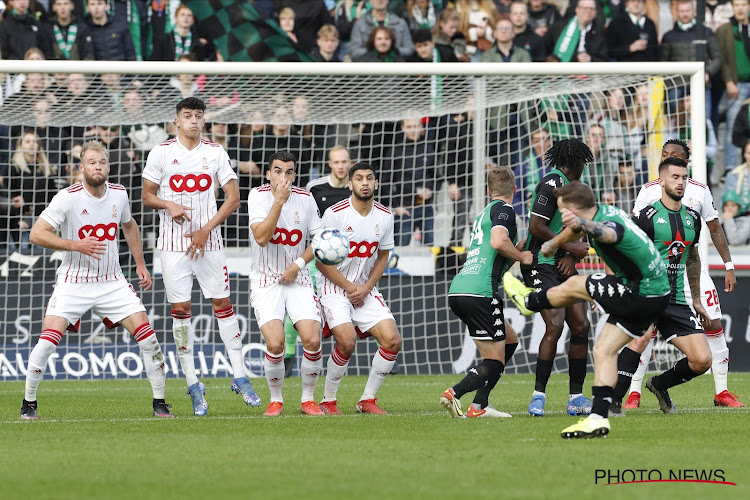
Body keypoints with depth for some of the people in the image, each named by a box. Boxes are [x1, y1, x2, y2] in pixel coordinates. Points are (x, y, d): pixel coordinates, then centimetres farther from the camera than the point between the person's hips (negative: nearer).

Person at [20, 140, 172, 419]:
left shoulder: (118, 194, 1)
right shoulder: (68, 198, -14)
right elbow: (37, 234, -16)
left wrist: (140, 264, 17)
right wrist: (77, 245, -25)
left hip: (112, 282, 4)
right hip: (73, 281, -4)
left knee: (146, 335, -8)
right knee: (48, 341, -17)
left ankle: (160, 403, 4)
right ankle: (29, 402, 4)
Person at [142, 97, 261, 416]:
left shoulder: (215, 153, 4)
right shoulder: (161, 152, 2)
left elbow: (233, 197, 3)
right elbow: (147, 197, 7)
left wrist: (206, 230, -7)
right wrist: (169, 205, -15)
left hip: (209, 242, 1)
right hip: (174, 243, -1)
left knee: (223, 304, -1)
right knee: (180, 309, -2)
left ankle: (239, 378, 5)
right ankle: (193, 386, 3)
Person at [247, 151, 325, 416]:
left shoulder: (305, 198, -1)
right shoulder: (258, 195, -9)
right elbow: (261, 237, -22)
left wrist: (299, 264, -7)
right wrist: (279, 201, -27)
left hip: (297, 280, 2)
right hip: (266, 282, -2)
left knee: (312, 340, -15)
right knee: (275, 344, -20)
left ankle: (308, 399, 7)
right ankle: (276, 400, 4)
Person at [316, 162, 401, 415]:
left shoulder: (385, 216, 1)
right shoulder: (335, 214, -13)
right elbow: (321, 260, -10)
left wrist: (366, 288, -3)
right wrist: (349, 287, -12)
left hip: (365, 290, 5)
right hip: (334, 287, -5)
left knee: (393, 341, -10)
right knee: (346, 342, -24)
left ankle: (367, 400, 5)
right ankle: (328, 401, -4)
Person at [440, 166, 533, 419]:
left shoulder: (483, 213, 26)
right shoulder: (503, 209, 0)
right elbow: (498, 242, -19)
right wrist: (522, 256, -3)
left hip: (458, 289, 9)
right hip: (480, 292, -9)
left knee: (510, 340, 21)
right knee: (494, 362, -5)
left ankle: (479, 406, 12)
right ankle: (454, 393, -29)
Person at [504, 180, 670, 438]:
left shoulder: (609, 222, -26)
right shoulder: (605, 211, 5)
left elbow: (605, 232, -55)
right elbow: (575, 232, 28)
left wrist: (581, 224, -76)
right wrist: (554, 243, 47)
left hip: (641, 296, -9)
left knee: (573, 286, 5)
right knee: (604, 350, 8)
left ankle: (529, 302, 34)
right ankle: (598, 419, 4)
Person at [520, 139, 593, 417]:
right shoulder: (552, 183, -12)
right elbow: (536, 227, -19)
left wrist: (572, 256, 1)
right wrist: (571, 247, -12)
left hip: (563, 267, 9)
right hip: (542, 266, -9)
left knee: (581, 326, 2)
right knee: (555, 325, -20)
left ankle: (576, 398, 8)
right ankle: (538, 396, -15)